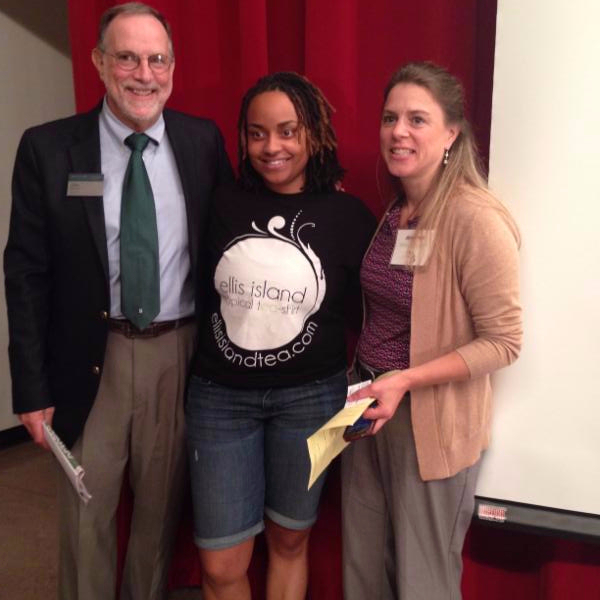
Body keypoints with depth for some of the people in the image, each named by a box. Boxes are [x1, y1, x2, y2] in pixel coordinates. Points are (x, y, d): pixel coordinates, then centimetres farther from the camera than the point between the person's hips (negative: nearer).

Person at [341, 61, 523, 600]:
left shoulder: (475, 218, -19)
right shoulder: (394, 209, 5)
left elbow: (503, 342, -17)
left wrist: (405, 380, -23)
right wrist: (363, 376, 5)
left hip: (432, 423, -6)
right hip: (368, 405, 7)